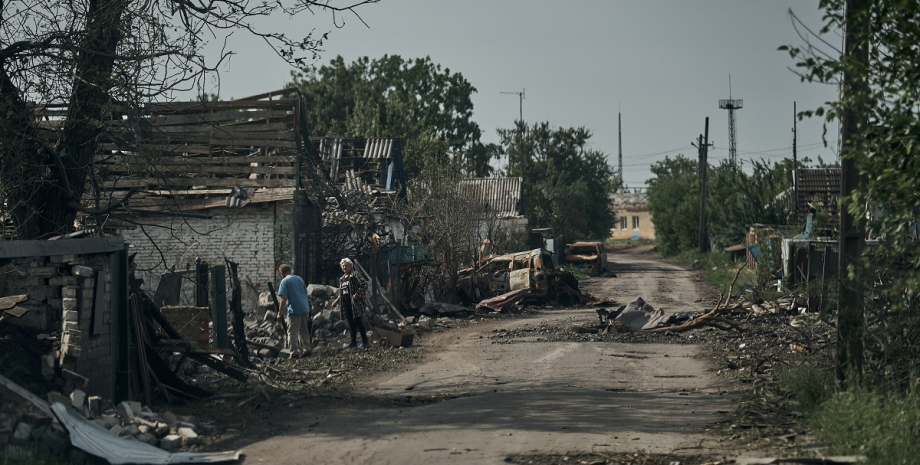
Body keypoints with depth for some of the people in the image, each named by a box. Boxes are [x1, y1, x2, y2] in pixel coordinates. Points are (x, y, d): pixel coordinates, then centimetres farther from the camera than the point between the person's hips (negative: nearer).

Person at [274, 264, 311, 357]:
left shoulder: (285, 281, -7)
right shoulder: (299, 279, 13)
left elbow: (283, 298, -14)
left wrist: (280, 313, -9)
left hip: (294, 311, -7)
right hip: (305, 309, 7)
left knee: (292, 332, -2)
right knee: (304, 331, 18)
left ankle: (294, 352, -7)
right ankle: (306, 349, 20)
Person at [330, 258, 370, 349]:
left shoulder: (355, 275, -5)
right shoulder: (341, 279, 18)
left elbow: (364, 285, -12)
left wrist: (357, 294, -20)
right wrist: (337, 300, 19)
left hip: (355, 303, -8)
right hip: (346, 304, 8)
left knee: (357, 321, -9)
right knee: (351, 323, 10)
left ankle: (365, 342, -6)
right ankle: (353, 341, 17)